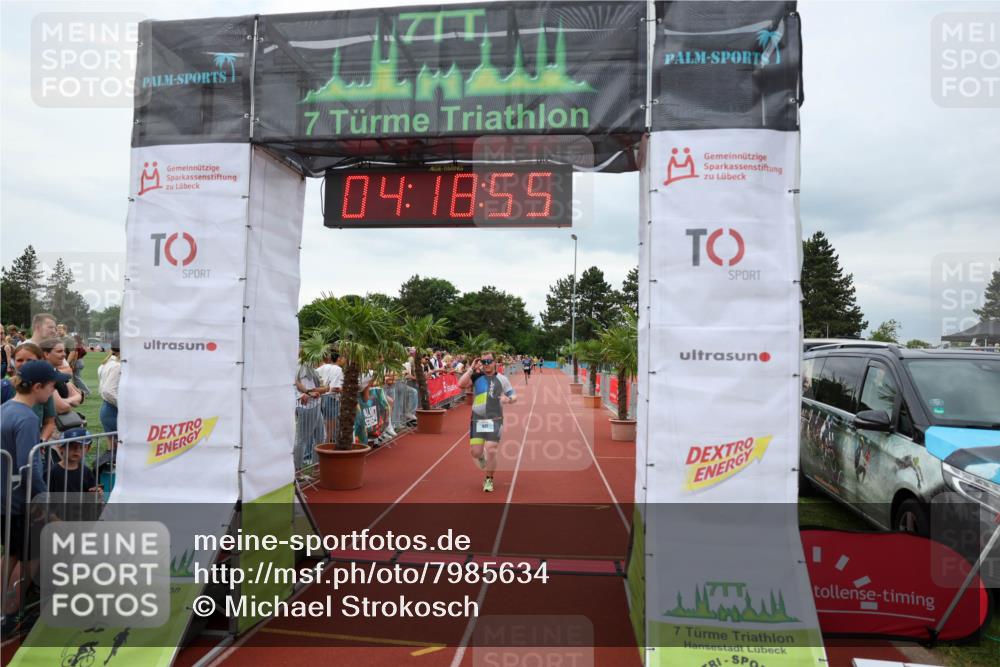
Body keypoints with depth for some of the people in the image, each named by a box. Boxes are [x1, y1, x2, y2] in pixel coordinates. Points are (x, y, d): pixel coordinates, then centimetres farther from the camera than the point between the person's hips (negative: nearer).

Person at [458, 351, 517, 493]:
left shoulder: (501, 379, 4)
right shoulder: (476, 376, 3)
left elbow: (514, 395, 7)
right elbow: (461, 384, -13)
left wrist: (509, 399, -15)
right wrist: (471, 369, -13)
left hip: (494, 420, -1)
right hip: (477, 420, 1)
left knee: (491, 451, -9)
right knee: (475, 452, -2)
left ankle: (489, 479, 15)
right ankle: (483, 460, 37)